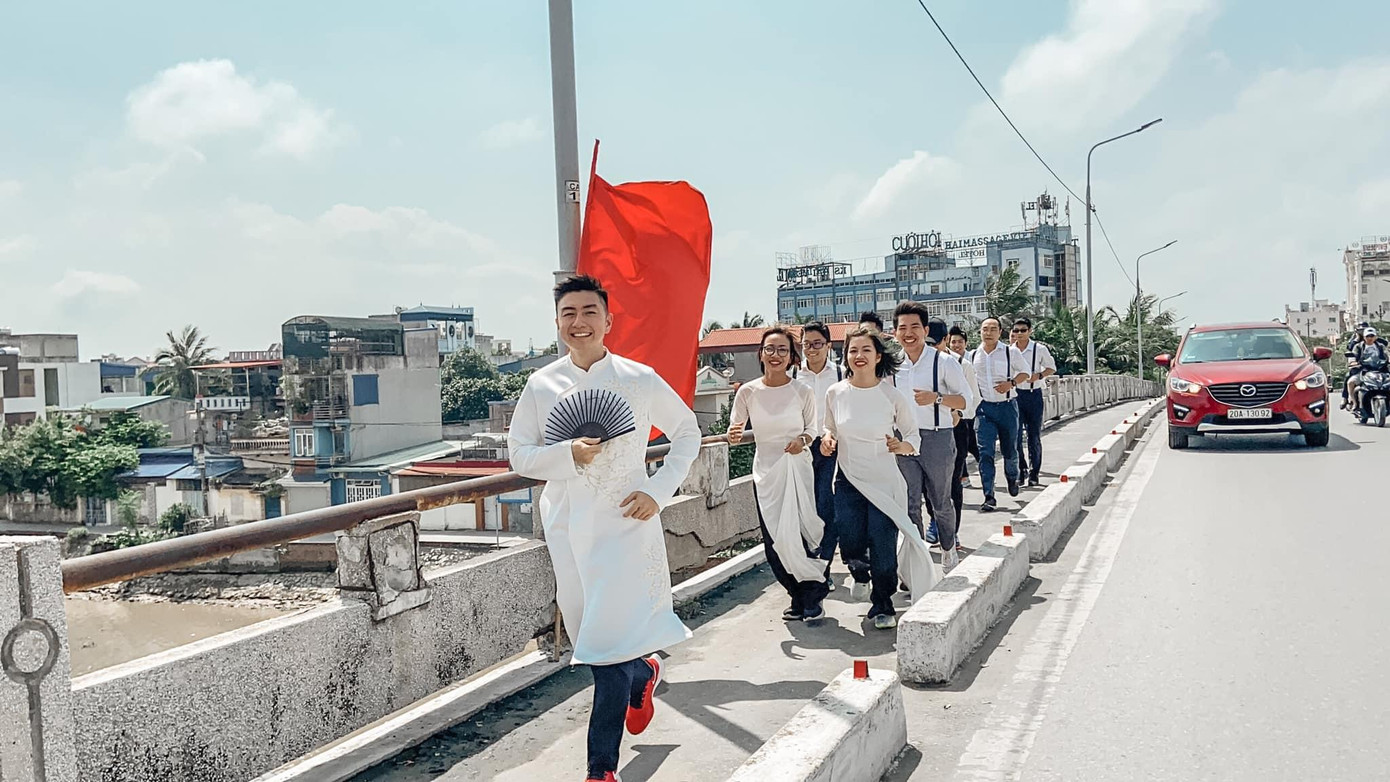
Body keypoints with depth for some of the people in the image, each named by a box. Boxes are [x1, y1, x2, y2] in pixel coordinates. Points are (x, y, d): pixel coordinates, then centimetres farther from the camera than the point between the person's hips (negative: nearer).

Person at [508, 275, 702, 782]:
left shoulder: (640, 379, -3)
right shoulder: (541, 385, 2)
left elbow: (687, 431, 7)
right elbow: (519, 455, 3)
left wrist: (659, 490, -4)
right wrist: (567, 454, -16)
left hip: (625, 524, -3)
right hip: (567, 527, 3)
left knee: (609, 644, -9)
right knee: (592, 638, 15)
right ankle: (642, 674, 49)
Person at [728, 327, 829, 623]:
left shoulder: (802, 392, -5)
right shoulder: (747, 392, -4)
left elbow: (812, 428, 6)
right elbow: (735, 431, 1)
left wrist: (803, 440, -15)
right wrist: (734, 436, -22)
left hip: (798, 469, -2)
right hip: (766, 473, 2)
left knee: (802, 534, -7)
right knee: (774, 543, 5)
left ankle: (811, 598, 14)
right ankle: (799, 597, 25)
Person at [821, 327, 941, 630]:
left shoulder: (892, 394, -8)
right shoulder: (835, 393, -2)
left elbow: (913, 435, 2)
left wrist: (902, 446, -20)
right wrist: (827, 439, -7)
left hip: (884, 481, -2)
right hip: (848, 480, 2)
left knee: (883, 548, -4)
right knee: (851, 547, 1)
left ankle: (882, 605, 21)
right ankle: (860, 574, 39)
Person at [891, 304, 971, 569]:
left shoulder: (945, 363, -7)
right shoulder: (893, 366, 5)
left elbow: (966, 399, -6)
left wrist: (937, 398, -22)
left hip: (938, 438, -3)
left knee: (941, 502, 10)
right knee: (910, 504, 3)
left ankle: (948, 548, 31)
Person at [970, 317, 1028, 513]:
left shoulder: (1011, 352, -2)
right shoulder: (973, 355, 5)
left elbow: (1024, 372, 7)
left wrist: (1011, 383, -11)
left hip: (1007, 406, -1)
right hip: (984, 408, 1)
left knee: (1010, 449, 12)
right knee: (985, 452, -9)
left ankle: (1012, 478, 44)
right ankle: (989, 497, -7)